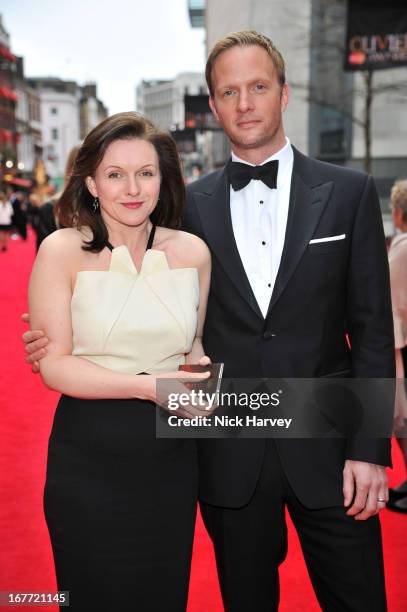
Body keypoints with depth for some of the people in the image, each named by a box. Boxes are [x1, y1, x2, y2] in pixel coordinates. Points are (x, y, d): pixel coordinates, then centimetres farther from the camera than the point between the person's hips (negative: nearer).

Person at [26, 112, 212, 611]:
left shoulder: (192, 252, 1)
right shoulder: (62, 251, -8)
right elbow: (53, 364, -11)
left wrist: (200, 375, -7)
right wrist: (145, 385, -22)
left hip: (171, 457, 3)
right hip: (89, 458, -2)